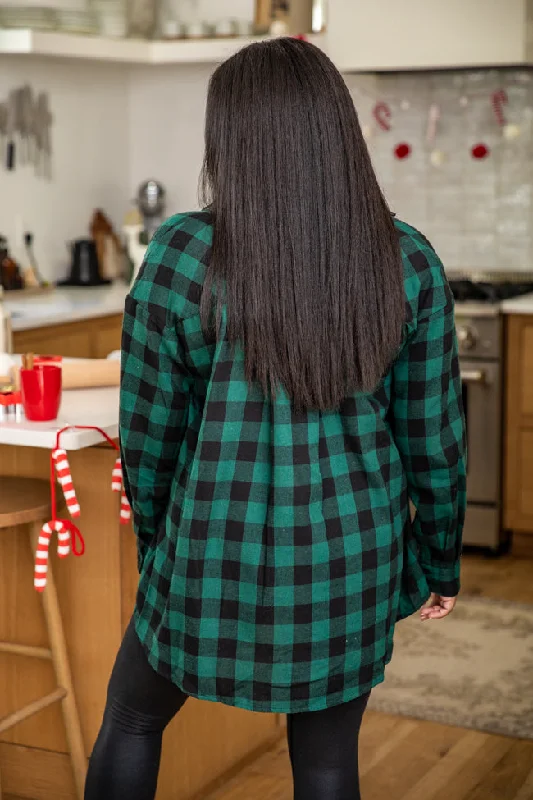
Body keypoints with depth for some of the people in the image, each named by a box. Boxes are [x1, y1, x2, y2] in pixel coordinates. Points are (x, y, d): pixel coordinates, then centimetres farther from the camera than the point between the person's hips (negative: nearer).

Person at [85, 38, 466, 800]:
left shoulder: (182, 255, -15)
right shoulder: (408, 260, -8)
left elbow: (148, 428, -6)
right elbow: (434, 433, -1)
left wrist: (156, 545, 11)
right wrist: (441, 561, 13)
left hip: (221, 551, -2)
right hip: (352, 551, 2)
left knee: (132, 714, 24)